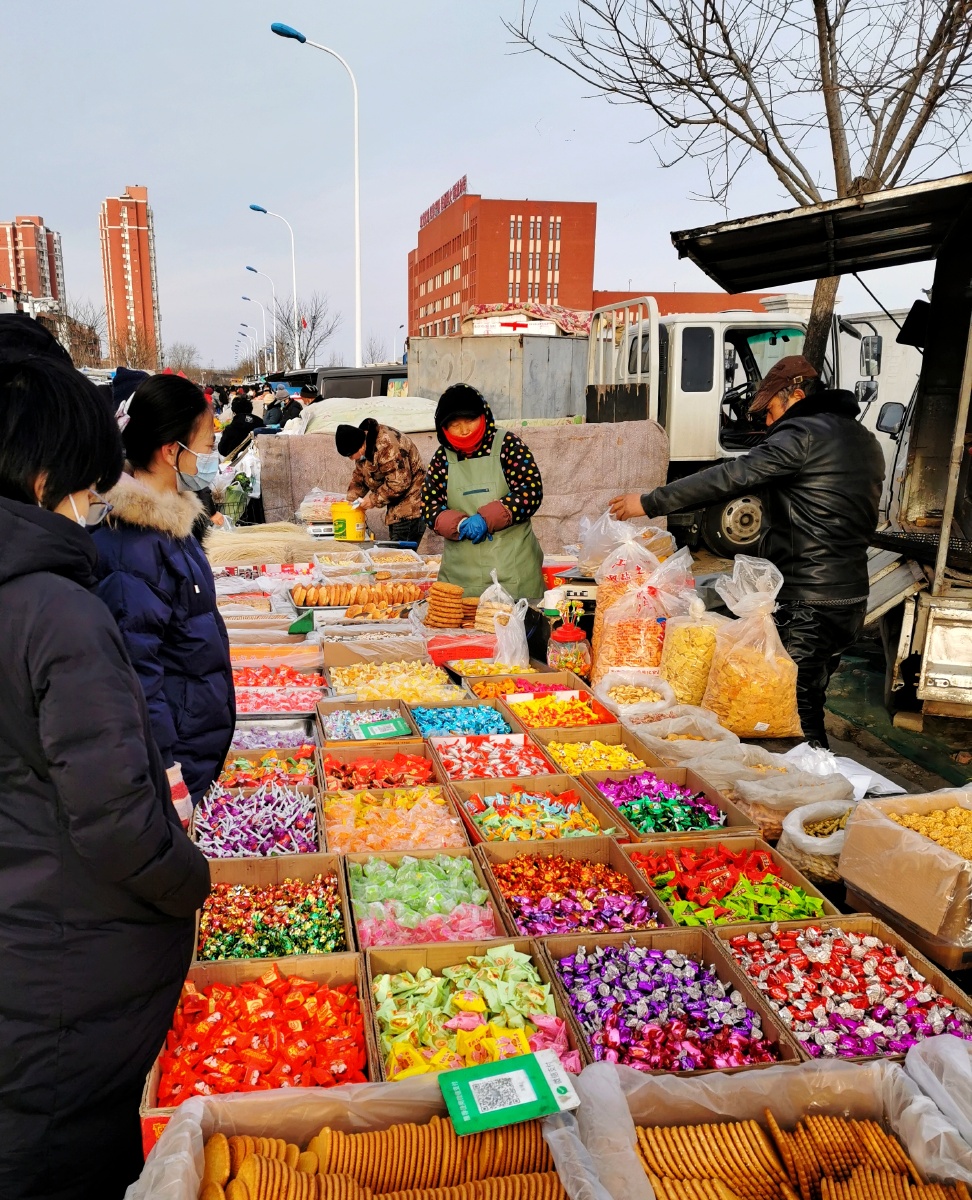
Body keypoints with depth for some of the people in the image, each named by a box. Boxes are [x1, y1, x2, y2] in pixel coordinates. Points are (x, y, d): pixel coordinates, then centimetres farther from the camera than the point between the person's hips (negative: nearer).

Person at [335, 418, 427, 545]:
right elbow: (359, 476, 15)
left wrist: (373, 500, -19)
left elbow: (400, 483, -28)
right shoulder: (363, 443, 4)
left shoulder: (386, 445, -26)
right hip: (397, 509, 10)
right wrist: (351, 499, 1)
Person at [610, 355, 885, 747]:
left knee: (796, 718, -3)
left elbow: (728, 479, -18)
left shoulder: (803, 434, -13)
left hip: (807, 605, -10)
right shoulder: (864, 439, 16)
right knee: (809, 707, 18)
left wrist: (649, 503, -14)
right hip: (852, 599, 10)